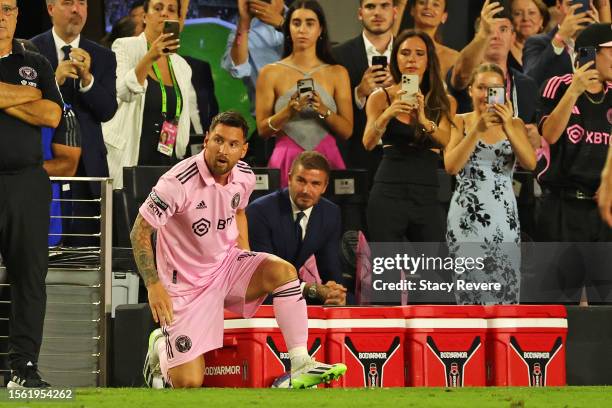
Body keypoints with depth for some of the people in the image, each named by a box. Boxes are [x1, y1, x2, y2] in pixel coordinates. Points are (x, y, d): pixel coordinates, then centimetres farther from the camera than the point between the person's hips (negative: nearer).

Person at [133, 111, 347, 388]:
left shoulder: (244, 177, -3)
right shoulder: (179, 182, -24)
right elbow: (140, 232, -16)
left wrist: (246, 256, 8)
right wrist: (154, 285, -23)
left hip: (227, 265, 5)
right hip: (186, 283, -5)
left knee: (283, 271, -25)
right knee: (188, 383, -12)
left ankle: (301, 365, -23)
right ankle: (161, 345, 25)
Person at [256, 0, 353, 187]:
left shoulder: (337, 73, 7)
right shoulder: (270, 73, 5)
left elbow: (347, 131, 3)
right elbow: (262, 130, 2)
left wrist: (323, 110, -14)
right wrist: (288, 112, -14)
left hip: (326, 160, 1)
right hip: (286, 162, -1)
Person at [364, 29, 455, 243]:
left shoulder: (444, 102, 9)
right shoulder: (381, 98, 4)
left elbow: (446, 141, -10)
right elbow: (368, 143, -10)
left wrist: (424, 120, -30)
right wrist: (388, 114, -30)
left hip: (427, 194, 2)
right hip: (389, 193, -2)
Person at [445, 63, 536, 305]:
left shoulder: (515, 124, 9)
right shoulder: (459, 122, 4)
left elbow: (530, 164, -7)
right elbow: (451, 167, -10)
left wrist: (508, 128, -19)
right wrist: (477, 130, -19)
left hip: (504, 218, 1)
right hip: (466, 217, -1)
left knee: (505, 288, -4)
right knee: (473, 287, -4)